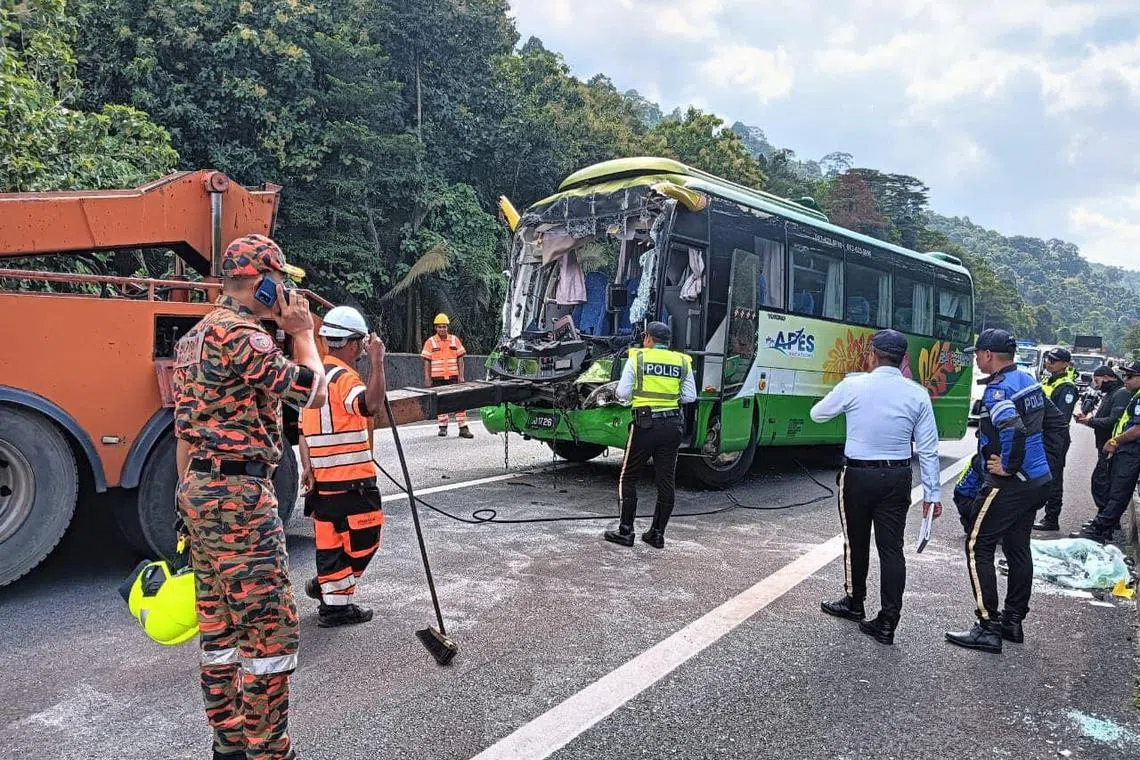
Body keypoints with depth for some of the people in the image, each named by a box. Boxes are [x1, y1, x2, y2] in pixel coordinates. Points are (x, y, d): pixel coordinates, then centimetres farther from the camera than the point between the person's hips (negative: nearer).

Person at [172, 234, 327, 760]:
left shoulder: (195, 337, 16)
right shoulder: (241, 335, -16)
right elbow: (313, 393, -13)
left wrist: (192, 496, 23)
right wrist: (302, 333, 0)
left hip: (200, 492, 11)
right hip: (239, 497, -10)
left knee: (220, 627, 16)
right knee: (271, 629, -3)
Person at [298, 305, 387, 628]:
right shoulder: (344, 378, -15)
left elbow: (304, 428, 15)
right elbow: (371, 405, -37)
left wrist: (307, 467, 12)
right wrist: (377, 362, -32)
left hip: (322, 478, 9)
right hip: (351, 480, -9)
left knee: (330, 539, 16)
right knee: (363, 540, 5)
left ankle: (332, 601, 26)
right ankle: (334, 600, 9)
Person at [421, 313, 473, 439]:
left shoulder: (455, 340, 5)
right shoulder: (430, 342, 0)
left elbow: (460, 359, 7)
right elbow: (427, 362, 1)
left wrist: (461, 376, 1)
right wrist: (427, 379, -3)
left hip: (453, 377, 1)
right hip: (437, 378, -1)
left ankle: (463, 428, 0)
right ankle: (443, 427, 19)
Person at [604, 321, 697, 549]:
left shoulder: (637, 358, -1)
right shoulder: (682, 362, 8)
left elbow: (622, 393, -4)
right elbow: (690, 397, 6)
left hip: (646, 423, -3)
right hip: (673, 425, 3)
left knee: (628, 476, 8)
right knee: (666, 479, 9)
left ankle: (626, 531, 7)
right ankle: (657, 533, 14)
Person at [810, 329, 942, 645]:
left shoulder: (853, 386, -9)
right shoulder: (918, 394, -2)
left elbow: (817, 414, 6)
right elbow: (928, 449, 0)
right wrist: (932, 492, 6)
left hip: (858, 476, -2)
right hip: (897, 478, 2)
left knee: (856, 541, 15)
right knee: (891, 548, 5)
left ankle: (855, 603, 33)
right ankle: (887, 623, 6)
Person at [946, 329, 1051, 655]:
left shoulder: (998, 389, -19)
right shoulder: (1029, 381, 10)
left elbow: (1014, 430, -34)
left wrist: (1008, 466, -20)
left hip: (1007, 484, -9)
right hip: (1036, 480, 10)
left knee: (978, 547, -3)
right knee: (1017, 548, 17)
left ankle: (988, 628, -1)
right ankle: (1013, 621, 26)